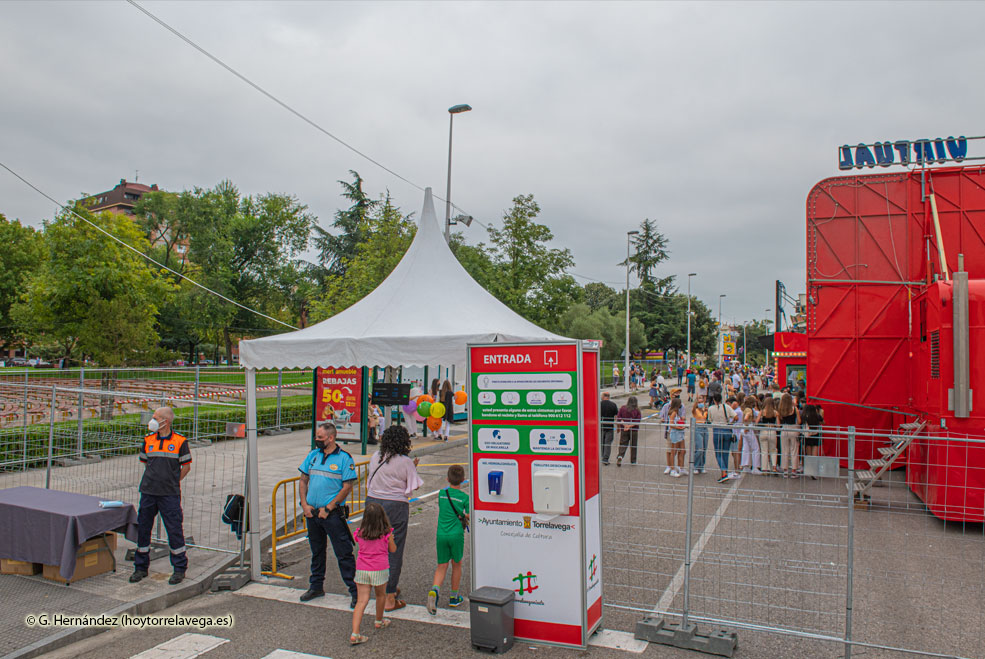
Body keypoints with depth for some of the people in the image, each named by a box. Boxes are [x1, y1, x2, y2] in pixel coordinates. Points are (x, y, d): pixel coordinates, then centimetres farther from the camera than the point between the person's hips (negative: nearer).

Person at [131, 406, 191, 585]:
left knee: (174, 530, -1)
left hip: (170, 494, -4)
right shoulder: (148, 440, 6)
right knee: (142, 528, 9)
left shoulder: (180, 441, -4)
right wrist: (154, 479, 13)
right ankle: (141, 567, 24)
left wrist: (173, 482, 2)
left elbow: (186, 466, 3)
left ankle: (179, 568, 10)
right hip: (148, 492, 4)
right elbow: (145, 462, 19)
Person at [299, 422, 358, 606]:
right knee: (316, 551, 18)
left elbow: (347, 487, -12)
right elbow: (303, 481, 13)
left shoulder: (344, 458, -9)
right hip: (312, 513, 6)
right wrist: (305, 504, 0)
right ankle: (316, 586, 33)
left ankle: (355, 590, 4)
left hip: (333, 514, -6)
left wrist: (328, 508, -15)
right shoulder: (312, 455, 8)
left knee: (344, 553, -3)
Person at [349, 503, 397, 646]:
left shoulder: (360, 533, -2)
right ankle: (379, 621, 43)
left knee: (362, 600, 2)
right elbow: (393, 549, 4)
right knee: (381, 595, 23)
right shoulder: (386, 533, -8)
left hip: (361, 569, 2)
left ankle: (354, 634, -9)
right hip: (379, 569, -2)